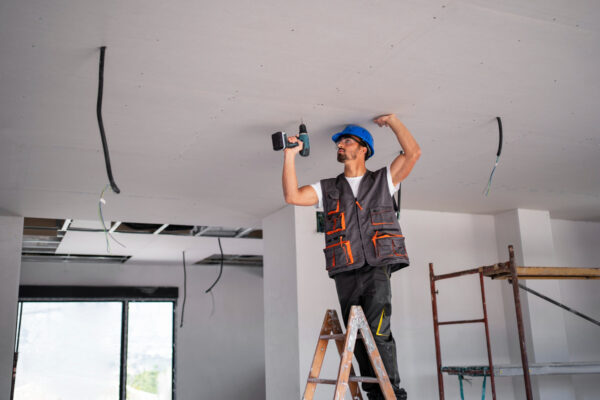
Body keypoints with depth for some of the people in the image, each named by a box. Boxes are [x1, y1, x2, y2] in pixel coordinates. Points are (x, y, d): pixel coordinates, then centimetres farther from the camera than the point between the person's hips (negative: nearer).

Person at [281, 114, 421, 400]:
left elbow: (413, 153, 6)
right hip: (345, 274, 3)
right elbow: (292, 196, 7)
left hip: (377, 269, -3)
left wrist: (392, 121, 10)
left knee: (377, 331, -17)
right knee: (357, 337, 1)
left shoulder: (382, 180, 16)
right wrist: (290, 156, 4)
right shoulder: (328, 189, 20)